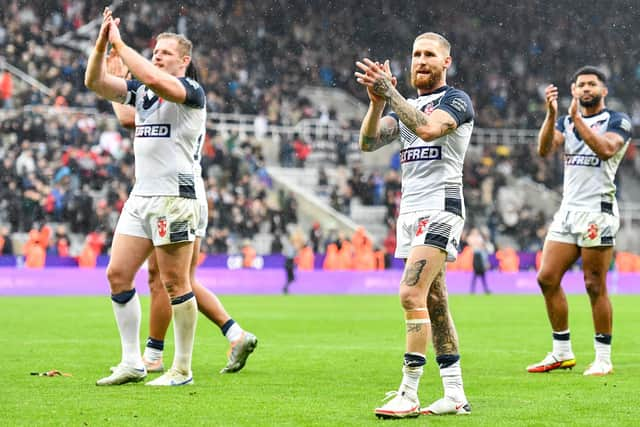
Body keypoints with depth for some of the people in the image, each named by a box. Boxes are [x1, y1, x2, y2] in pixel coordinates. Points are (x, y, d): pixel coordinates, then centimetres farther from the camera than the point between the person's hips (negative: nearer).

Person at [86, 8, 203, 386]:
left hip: (175, 197, -8)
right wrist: (102, 45, -6)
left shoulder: (191, 91, -7)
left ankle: (182, 370, 2)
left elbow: (154, 79, -27)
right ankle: (132, 364, 10)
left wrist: (119, 43, -19)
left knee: (175, 283, -5)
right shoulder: (142, 91, 16)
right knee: (118, 275, 3)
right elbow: (96, 82, 9)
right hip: (141, 196, 8)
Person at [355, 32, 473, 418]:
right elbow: (369, 142, 7)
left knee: (412, 294, -18)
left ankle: (408, 395, -18)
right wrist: (377, 102, -9)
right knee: (434, 303, 6)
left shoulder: (456, 100, -3)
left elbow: (427, 128, -24)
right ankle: (455, 395, 9)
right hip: (410, 210, 8)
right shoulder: (408, 106, 20)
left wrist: (390, 92, -23)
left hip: (440, 208, -8)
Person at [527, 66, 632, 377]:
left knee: (595, 286, -7)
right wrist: (551, 114, -14)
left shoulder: (617, 121, 2)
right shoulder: (566, 121, 17)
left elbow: (605, 149, -18)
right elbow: (544, 149, -1)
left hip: (598, 209, -6)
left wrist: (577, 118, -19)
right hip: (568, 209, 6)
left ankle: (603, 359, 1)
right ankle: (562, 354, 11)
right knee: (547, 278, 1)